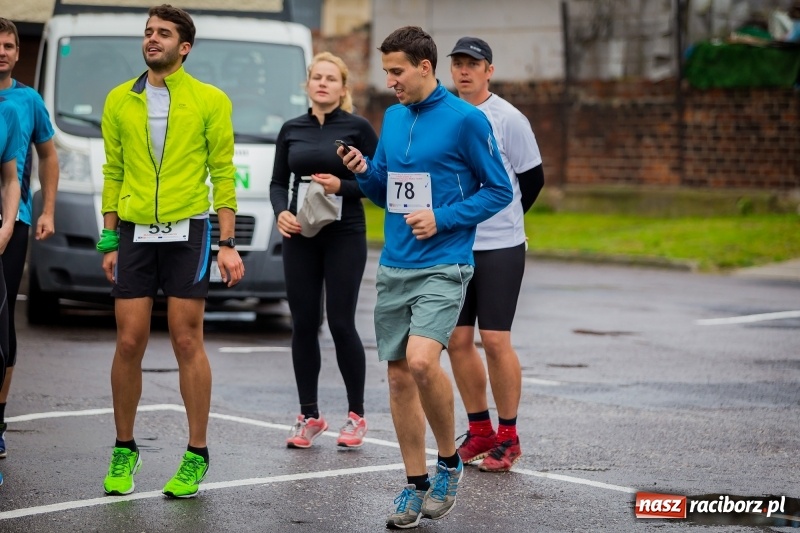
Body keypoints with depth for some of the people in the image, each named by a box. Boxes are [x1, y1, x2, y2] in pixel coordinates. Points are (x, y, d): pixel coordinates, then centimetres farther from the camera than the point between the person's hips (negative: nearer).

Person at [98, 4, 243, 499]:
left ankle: (197, 455, 8)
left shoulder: (210, 101, 1)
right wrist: (110, 241, 8)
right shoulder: (119, 101, 9)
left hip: (187, 233, -2)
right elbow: (113, 174, 12)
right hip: (135, 233, 3)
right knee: (129, 343, 2)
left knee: (188, 342, -2)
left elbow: (223, 174, 0)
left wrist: (228, 244, -5)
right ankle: (124, 449, 17)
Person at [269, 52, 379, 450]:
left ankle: (356, 414, 8)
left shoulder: (357, 127, -1)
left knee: (341, 323, -5)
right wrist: (281, 212, -7)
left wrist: (342, 186, -16)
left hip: (344, 235, -3)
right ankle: (308, 416, 13)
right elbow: (278, 182, 12)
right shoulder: (292, 130, 9)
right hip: (300, 237, 4)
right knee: (303, 324, 3)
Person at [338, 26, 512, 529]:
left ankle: (449, 460, -1)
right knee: (400, 377, 6)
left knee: (422, 361, -23)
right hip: (393, 269, 7)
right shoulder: (393, 118, 12)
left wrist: (442, 218, -14)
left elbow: (499, 190, -5)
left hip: (442, 267, -6)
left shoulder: (465, 119, -8)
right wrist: (365, 171, -1)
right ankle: (417, 486, 17)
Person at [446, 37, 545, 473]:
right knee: (457, 340, 5)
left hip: (500, 247, -5)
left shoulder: (509, 120, -6)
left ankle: (508, 437, 4)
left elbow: (533, 179, 2)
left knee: (495, 339, -6)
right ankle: (479, 431, 18)